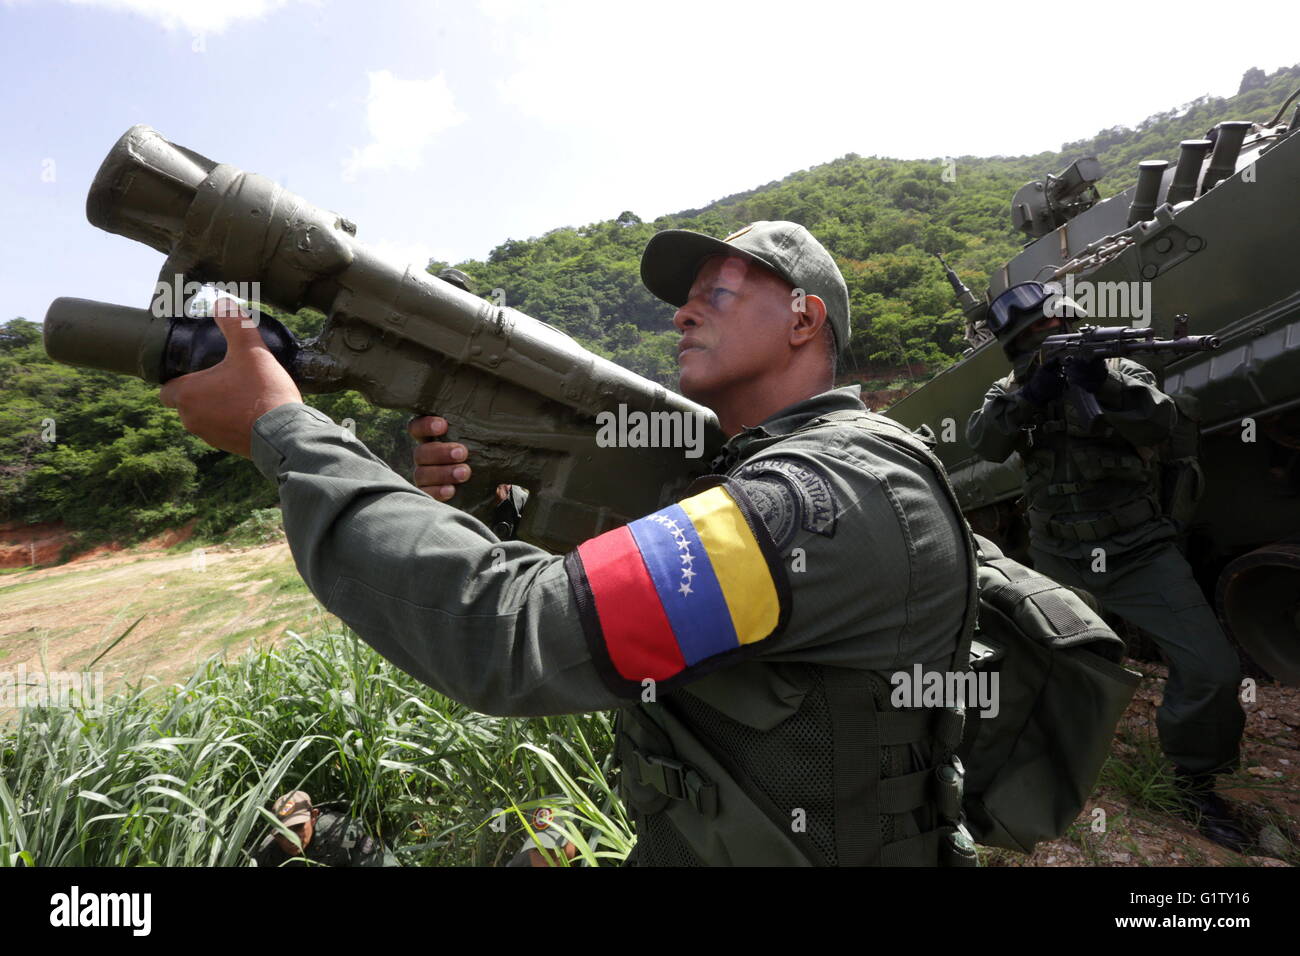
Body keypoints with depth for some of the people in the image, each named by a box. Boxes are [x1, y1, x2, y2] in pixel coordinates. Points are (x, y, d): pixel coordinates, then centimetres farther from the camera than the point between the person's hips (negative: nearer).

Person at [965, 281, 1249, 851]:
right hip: (1058, 562, 1)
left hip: (1139, 553, -1)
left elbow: (1160, 423, -16)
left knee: (1212, 670, -10)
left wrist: (1101, 384, -30)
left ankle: (1195, 782, 15)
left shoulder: (1120, 370, 3)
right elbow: (983, 441, -13)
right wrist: (1031, 394, -26)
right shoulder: (1014, 390, 5)